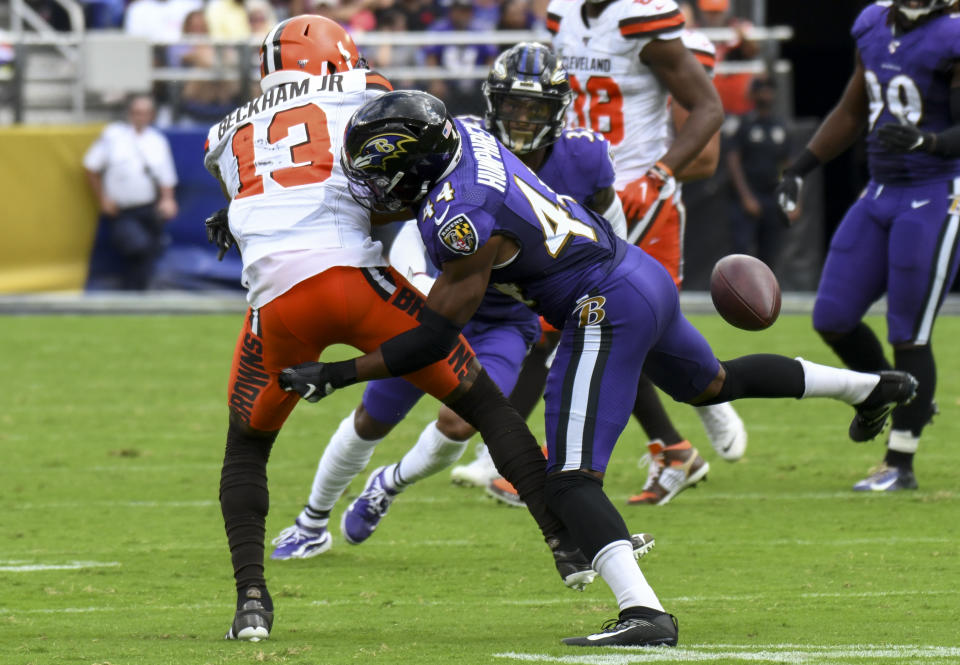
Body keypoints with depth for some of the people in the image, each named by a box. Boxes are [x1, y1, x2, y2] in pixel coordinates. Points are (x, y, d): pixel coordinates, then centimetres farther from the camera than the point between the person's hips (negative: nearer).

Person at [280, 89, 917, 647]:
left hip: (606, 311, -10)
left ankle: (643, 612, -27)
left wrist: (336, 375, -18)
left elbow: (437, 336, -19)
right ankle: (870, 387, 52)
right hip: (644, 272, 10)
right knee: (710, 383, 35)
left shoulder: (459, 222, -24)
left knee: (571, 481, -12)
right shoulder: (464, 133, -2)